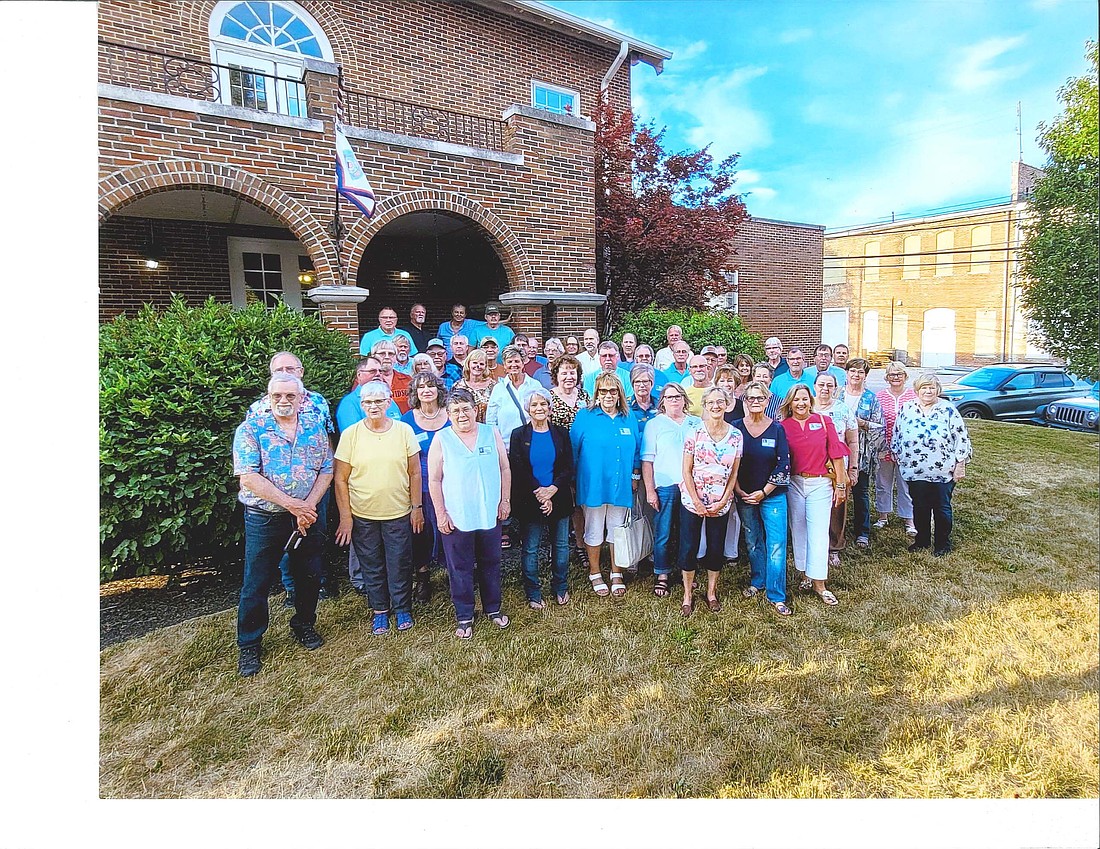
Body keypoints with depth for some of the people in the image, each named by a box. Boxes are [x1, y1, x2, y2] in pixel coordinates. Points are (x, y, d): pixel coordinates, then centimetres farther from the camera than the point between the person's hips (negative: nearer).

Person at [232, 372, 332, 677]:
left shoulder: (315, 428, 2)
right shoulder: (251, 429, -8)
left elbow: (326, 471, 0)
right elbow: (248, 477, -17)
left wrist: (307, 506, -13)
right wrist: (292, 504, -20)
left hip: (308, 516, 3)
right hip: (264, 518, -3)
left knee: (310, 576, 15)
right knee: (256, 583, 6)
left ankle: (304, 625, 38)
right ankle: (248, 644, 25)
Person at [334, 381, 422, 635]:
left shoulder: (404, 431, -3)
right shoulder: (350, 435, -5)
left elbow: (414, 473, 2)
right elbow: (341, 479, -2)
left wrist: (417, 507, 2)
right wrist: (345, 516, -4)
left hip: (399, 513, 0)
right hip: (362, 516, 0)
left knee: (400, 565, 10)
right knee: (371, 567, 13)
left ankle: (403, 609, 31)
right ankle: (379, 611, 33)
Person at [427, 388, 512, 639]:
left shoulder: (491, 434, 0)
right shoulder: (441, 440, -5)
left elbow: (504, 469, 7)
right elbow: (434, 480, -4)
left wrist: (505, 500, 4)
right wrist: (440, 513, -6)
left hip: (490, 515, 2)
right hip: (456, 518, -2)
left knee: (490, 564, 16)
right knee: (460, 569, 9)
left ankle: (493, 608, 35)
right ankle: (464, 617, 26)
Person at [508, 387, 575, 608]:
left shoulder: (561, 433, 4)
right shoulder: (518, 435, -1)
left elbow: (569, 468, 0)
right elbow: (517, 470, -7)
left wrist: (551, 490, -15)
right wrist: (539, 494, -14)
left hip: (558, 498, 2)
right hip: (529, 501, -2)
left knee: (561, 545, 12)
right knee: (530, 548, 7)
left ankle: (560, 588, 30)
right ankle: (533, 594, 22)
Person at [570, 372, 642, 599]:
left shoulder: (629, 418, 5)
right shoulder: (585, 416, -6)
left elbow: (636, 451, 12)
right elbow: (572, 450, -3)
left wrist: (635, 476, 8)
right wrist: (573, 480, -2)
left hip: (621, 485, 3)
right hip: (593, 484, -3)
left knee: (618, 530, 14)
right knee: (594, 531, 10)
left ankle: (616, 574, 30)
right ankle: (595, 574, 27)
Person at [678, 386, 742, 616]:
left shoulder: (736, 435, -1)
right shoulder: (694, 433, -7)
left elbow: (734, 473, 3)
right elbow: (687, 471, -6)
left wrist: (723, 500, -5)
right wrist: (697, 502, -10)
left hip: (721, 503, 2)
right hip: (693, 500, -2)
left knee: (716, 548, 11)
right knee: (689, 548, 3)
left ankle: (711, 593, 30)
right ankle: (688, 595, 19)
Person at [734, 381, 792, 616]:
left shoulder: (777, 429, -4)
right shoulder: (736, 428, -1)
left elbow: (784, 464, -5)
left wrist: (764, 491, -9)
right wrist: (738, 491, -7)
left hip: (772, 495, -1)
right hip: (744, 496, 2)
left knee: (776, 545, -3)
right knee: (752, 542, 13)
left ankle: (776, 596, 7)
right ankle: (757, 583, 33)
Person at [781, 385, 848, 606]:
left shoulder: (824, 421, 0)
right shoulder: (783, 426, 1)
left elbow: (836, 453, 1)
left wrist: (840, 484, 0)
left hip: (820, 483, -1)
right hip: (793, 484, 1)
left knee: (819, 532, -3)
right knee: (799, 531, 10)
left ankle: (819, 584, 6)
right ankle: (805, 575, 25)